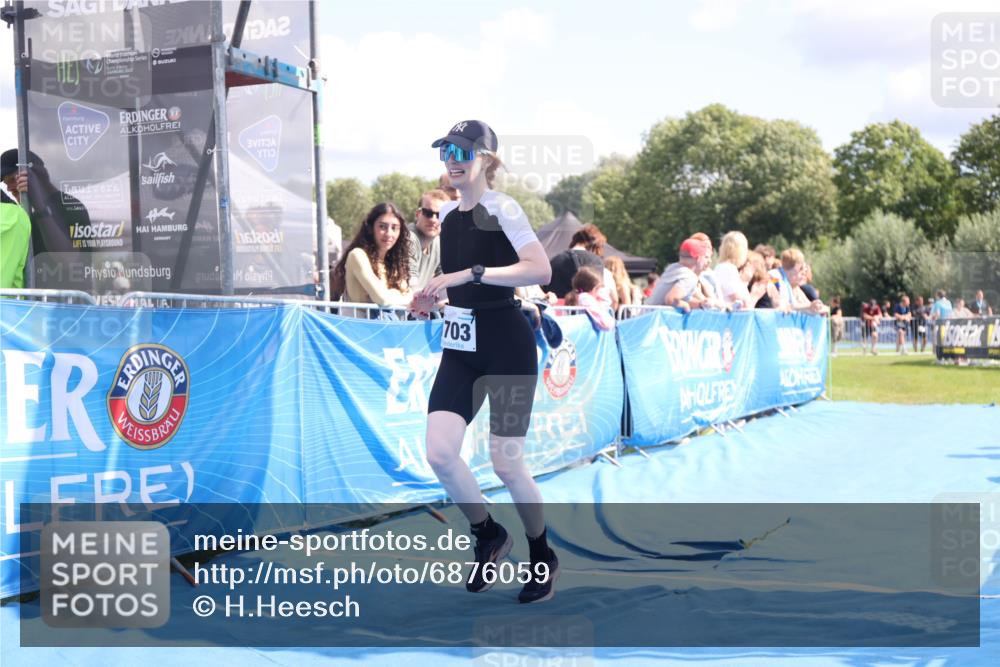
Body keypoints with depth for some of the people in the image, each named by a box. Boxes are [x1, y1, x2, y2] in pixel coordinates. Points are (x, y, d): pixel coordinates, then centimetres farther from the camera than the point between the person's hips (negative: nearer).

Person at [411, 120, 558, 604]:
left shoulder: (502, 209, -11)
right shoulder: (447, 214, 11)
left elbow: (541, 270, -27)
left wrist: (469, 274, -28)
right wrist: (436, 294, 8)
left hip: (507, 345, -6)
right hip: (460, 347, 6)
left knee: (506, 464, -2)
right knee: (439, 453, -8)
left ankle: (542, 557, 22)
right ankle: (489, 536, 18)